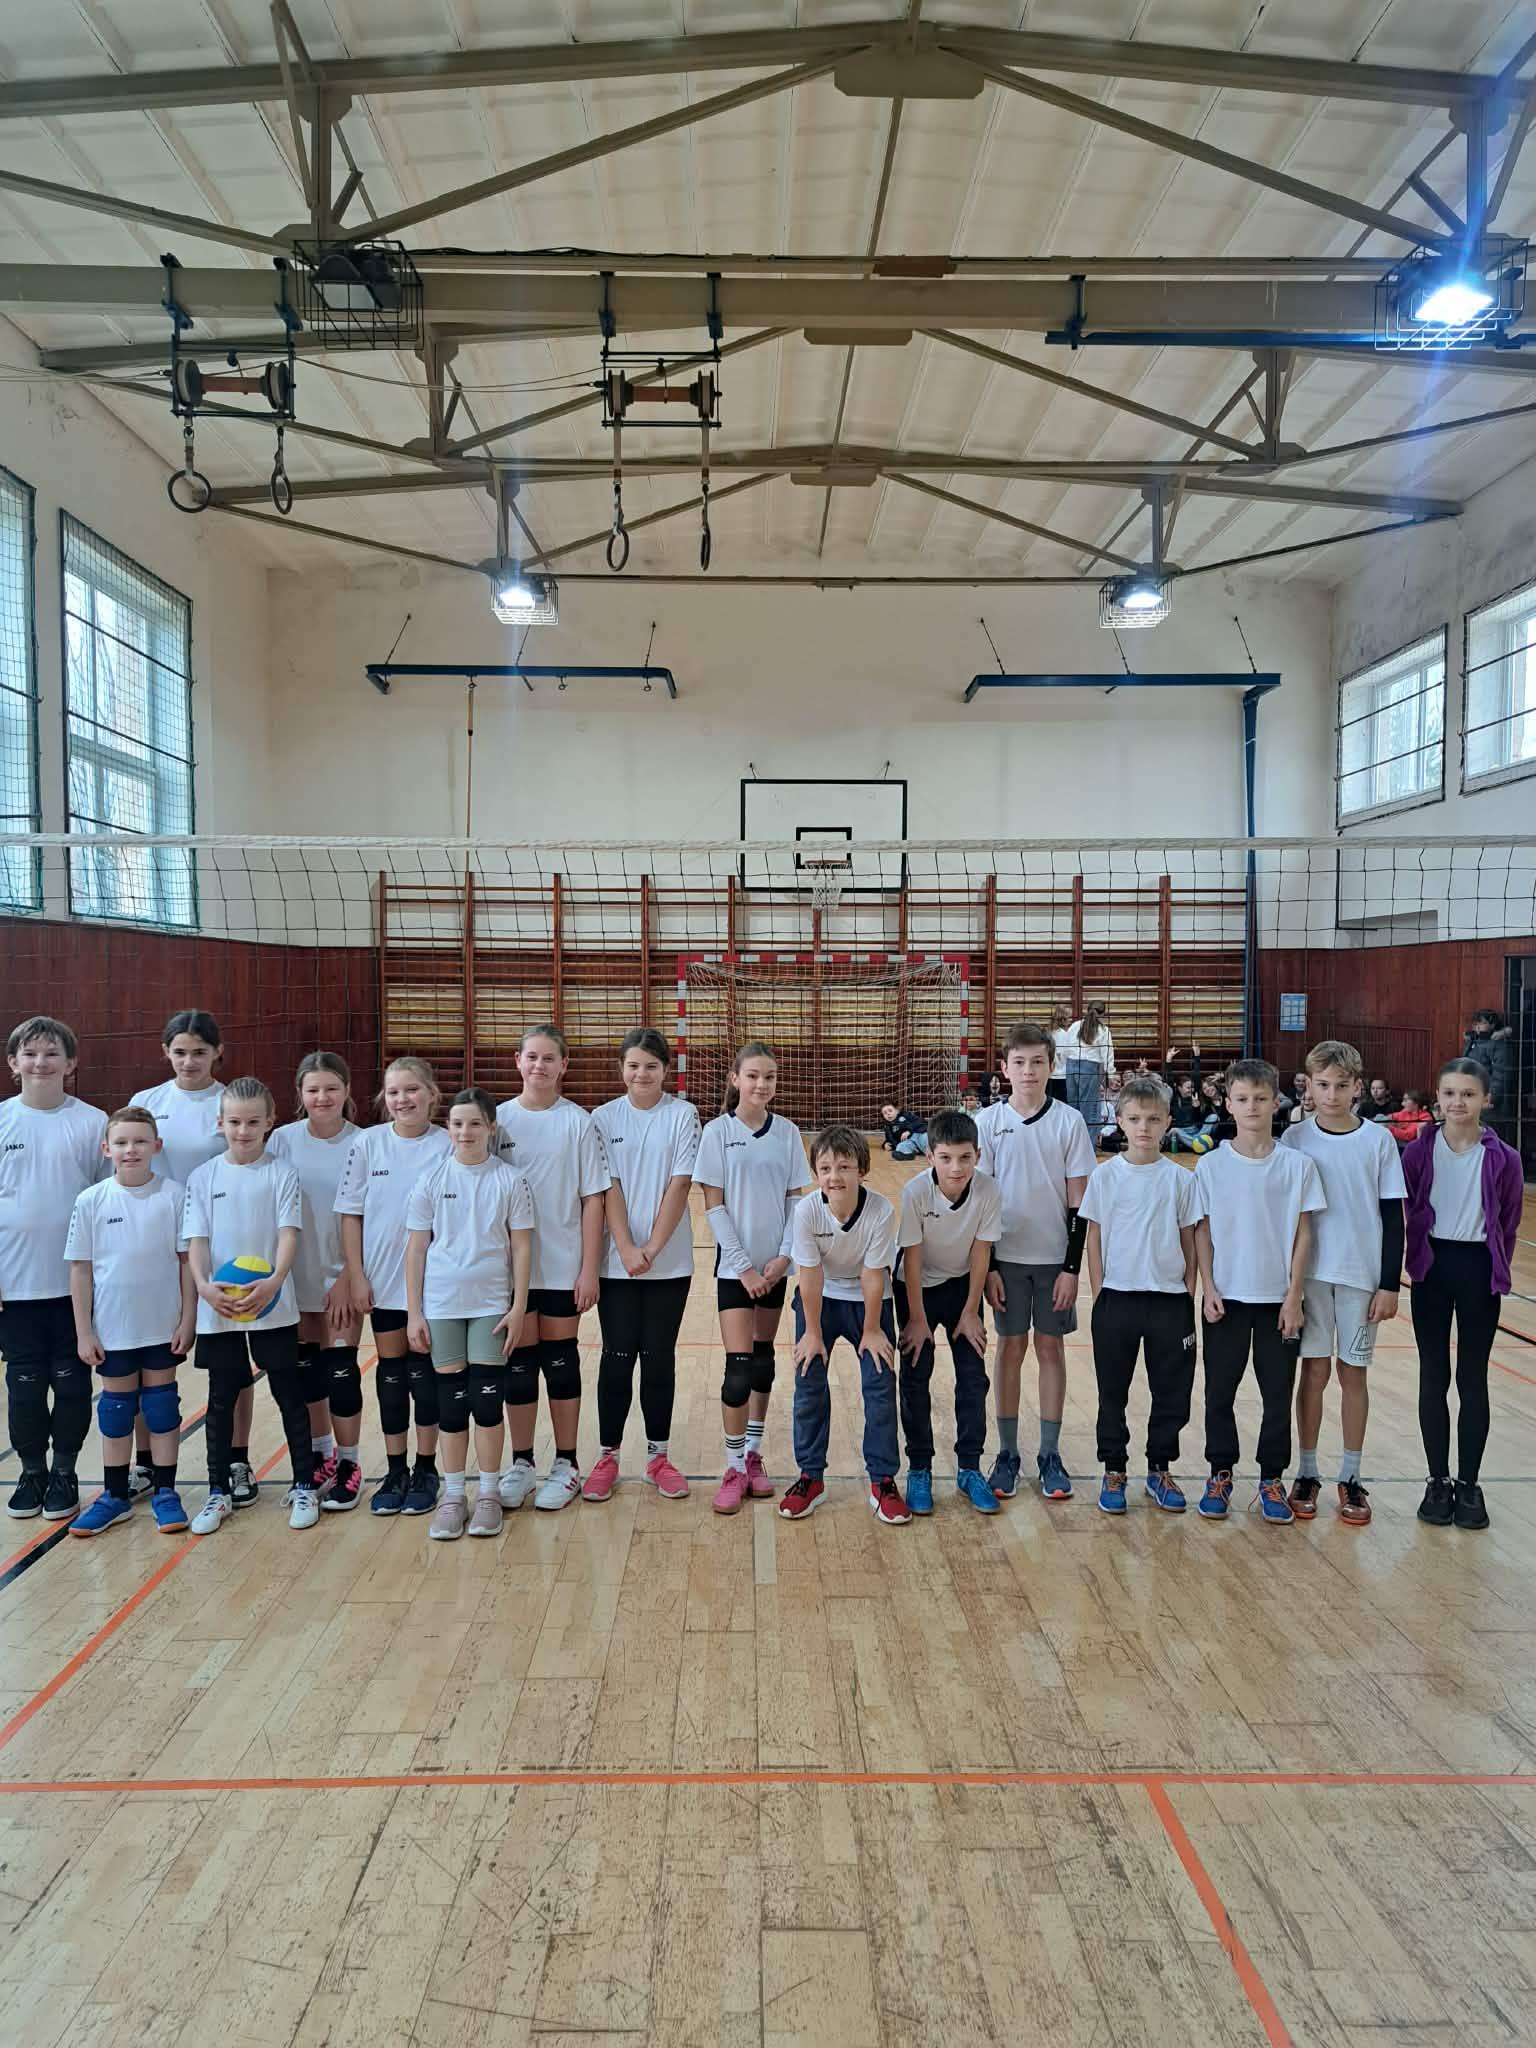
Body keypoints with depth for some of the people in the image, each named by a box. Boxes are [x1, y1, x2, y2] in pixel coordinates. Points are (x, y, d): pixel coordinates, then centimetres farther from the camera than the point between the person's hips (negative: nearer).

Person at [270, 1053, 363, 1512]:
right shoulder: (284, 1139, -4)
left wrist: (348, 1278, -11)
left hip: (342, 1276, -2)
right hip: (297, 1276, 3)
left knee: (340, 1368, -1)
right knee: (306, 1368, 12)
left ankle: (348, 1466, 15)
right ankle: (321, 1457, 30)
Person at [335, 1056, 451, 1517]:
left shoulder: (448, 1146, -8)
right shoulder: (367, 1143, -3)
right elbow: (351, 1214, 1)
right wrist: (356, 1276, -2)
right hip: (383, 1281, 2)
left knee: (424, 1371, 6)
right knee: (391, 1372, 11)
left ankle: (426, 1471, 21)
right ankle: (395, 1472, 24)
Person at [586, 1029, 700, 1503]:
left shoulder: (682, 1115, -2)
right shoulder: (604, 1118, 0)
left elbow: (680, 1184, -7)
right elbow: (608, 1187, -4)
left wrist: (651, 1249, -13)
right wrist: (626, 1249, -14)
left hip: (669, 1262, 0)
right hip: (616, 1261, 0)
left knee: (659, 1358, 8)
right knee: (617, 1358, 6)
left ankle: (659, 1457, 20)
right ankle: (607, 1458, 18)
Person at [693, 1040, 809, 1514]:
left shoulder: (787, 1133, 2)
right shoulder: (717, 1131, -7)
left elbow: (795, 1199, 5)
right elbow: (713, 1206, -8)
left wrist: (784, 1255, -7)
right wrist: (744, 1265, -11)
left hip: (775, 1266, 3)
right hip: (735, 1266, -3)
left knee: (764, 1359, 11)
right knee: (739, 1366, -6)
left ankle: (753, 1455, 24)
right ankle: (734, 1469, 6)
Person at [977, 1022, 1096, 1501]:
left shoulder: (1069, 1121, -4)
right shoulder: (988, 1122, -4)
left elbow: (1078, 1201, -2)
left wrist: (1072, 1267, -7)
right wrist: (986, 1266, -4)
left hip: (1055, 1258, 0)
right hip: (1006, 1257, 0)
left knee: (1051, 1348, 7)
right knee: (1011, 1348, 7)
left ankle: (1050, 1454, 18)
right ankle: (1007, 1453, 17)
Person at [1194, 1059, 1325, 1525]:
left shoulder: (1297, 1165, -4)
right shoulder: (1212, 1165, -3)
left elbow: (1302, 1234, -2)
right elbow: (1202, 1230, 1)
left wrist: (1294, 1296, -5)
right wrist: (1207, 1287, -6)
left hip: (1277, 1298, 0)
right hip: (1226, 1297, 0)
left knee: (1278, 1393, 7)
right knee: (1220, 1391, 9)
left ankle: (1272, 1479, 23)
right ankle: (1220, 1474, 24)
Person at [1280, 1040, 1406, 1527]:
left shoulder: (1378, 1140, -3)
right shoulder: (1295, 1139, -2)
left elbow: (1393, 1217, 0)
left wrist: (1390, 1284, -3)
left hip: (1362, 1275, 0)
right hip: (1309, 1273, 0)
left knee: (1353, 1373, 7)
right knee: (1314, 1372, 5)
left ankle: (1350, 1478, 20)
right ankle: (1307, 1474, 18)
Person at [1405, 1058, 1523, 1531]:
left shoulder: (1503, 1159, -6)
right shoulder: (1418, 1151, -5)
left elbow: (1508, 1226, 2)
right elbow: (1407, 1214, 2)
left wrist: (1496, 1273, 2)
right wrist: (1416, 1260, 0)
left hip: (1478, 1271, 0)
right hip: (1432, 1268, 1)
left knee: (1472, 1379, 8)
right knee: (1433, 1377, 8)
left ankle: (1468, 1483, 21)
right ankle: (1438, 1481, 19)